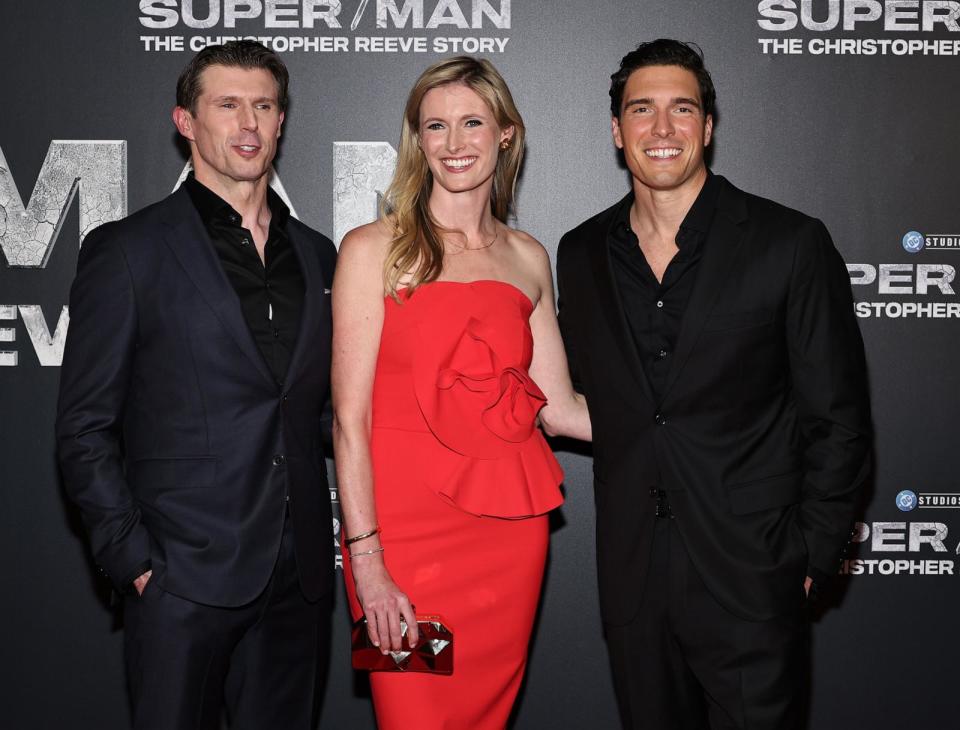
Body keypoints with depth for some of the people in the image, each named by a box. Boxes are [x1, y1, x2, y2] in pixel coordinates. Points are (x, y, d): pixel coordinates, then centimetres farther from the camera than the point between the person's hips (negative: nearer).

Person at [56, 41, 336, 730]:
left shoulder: (316, 254, 12)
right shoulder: (128, 251, -2)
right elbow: (85, 428, -3)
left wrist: (347, 534, 6)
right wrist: (133, 560, -9)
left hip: (300, 578, 4)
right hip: (184, 576, -4)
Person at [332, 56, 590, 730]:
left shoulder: (528, 257, 11)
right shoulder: (374, 250, -2)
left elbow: (559, 407, 12)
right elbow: (350, 419, -6)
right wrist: (366, 562, -12)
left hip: (509, 531, 4)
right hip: (407, 525, -4)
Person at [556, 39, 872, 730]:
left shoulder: (791, 244, -8)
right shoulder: (581, 254, 5)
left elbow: (838, 419, -4)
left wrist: (811, 558, -5)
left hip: (751, 577, -3)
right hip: (633, 580, 4)